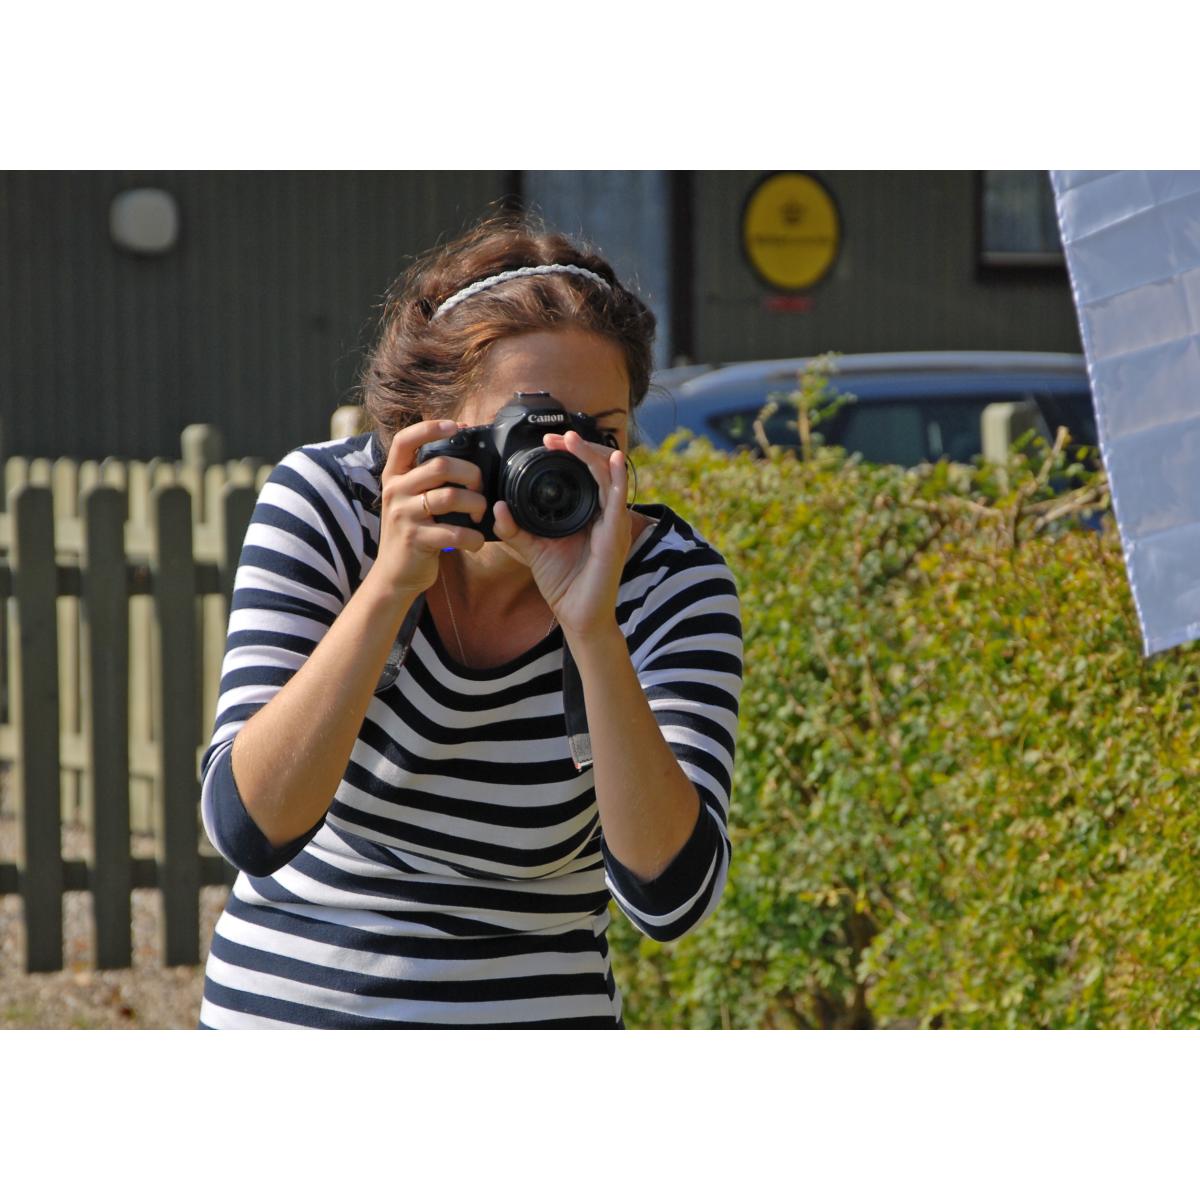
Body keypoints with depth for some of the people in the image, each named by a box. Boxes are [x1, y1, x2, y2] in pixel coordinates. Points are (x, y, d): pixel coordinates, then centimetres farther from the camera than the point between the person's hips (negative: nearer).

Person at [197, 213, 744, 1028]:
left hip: (531, 1015, 0)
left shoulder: (671, 584, -13)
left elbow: (671, 898, -24)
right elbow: (249, 827, -21)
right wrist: (389, 585, -30)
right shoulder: (326, 502, -12)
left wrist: (591, 626, -31)